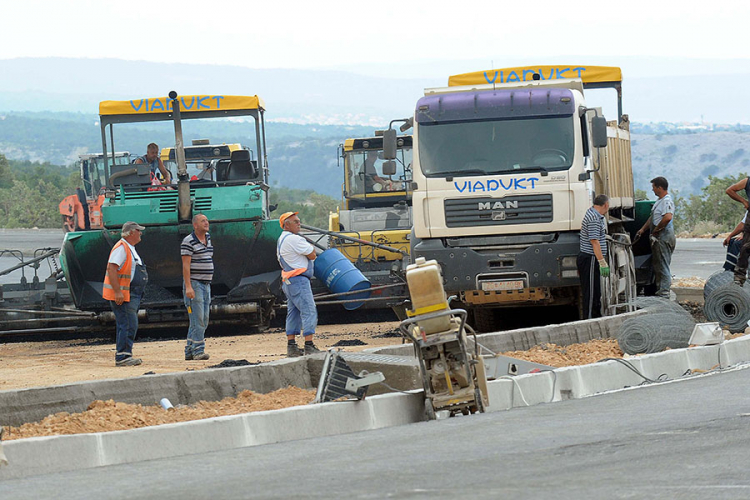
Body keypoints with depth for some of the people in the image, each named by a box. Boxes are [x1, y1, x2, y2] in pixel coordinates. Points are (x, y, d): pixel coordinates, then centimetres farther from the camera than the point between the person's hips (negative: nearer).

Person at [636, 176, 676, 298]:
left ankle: (664, 293, -6)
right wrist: (643, 229, 21)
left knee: (663, 265, -8)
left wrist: (656, 229, -21)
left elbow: (667, 217, -33)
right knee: (656, 264, 16)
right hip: (657, 238, 11)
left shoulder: (667, 201, -17)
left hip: (664, 237, -11)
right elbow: (652, 217, 26)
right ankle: (659, 289, 23)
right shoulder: (659, 201, 17)